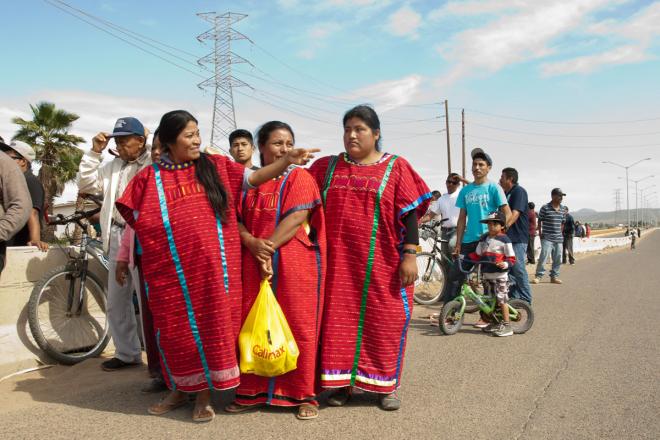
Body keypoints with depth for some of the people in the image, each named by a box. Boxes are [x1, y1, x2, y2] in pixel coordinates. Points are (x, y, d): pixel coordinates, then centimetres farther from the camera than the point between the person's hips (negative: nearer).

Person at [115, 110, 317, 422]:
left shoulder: (216, 166, 5)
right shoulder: (149, 178, 2)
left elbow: (254, 178, 0)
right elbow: (134, 223, 7)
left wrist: (287, 160, -11)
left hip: (212, 268, 0)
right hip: (171, 272, 0)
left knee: (212, 327, 5)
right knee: (177, 330, 10)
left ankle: (204, 395, 22)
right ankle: (179, 391, 31)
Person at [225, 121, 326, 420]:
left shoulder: (299, 177, 3)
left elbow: (296, 218, -9)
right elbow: (237, 220, 7)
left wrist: (268, 248, -14)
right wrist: (253, 244, -12)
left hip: (294, 264, -4)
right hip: (254, 264, 4)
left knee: (299, 328, 0)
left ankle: (304, 395, 13)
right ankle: (252, 392, 21)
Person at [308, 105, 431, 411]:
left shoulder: (396, 167, 1)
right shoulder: (326, 167, 10)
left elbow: (409, 212, -3)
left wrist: (409, 254, -8)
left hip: (382, 262, -2)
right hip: (338, 262, 3)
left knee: (385, 320, 3)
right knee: (339, 319, 7)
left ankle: (385, 385, 18)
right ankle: (341, 382, 20)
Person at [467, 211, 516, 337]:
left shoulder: (504, 239, -6)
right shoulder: (484, 238, 11)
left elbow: (512, 259, -7)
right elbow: (477, 255, 15)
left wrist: (505, 264, -26)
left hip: (500, 275, -6)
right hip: (487, 275, 6)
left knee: (502, 299, -6)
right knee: (492, 300, 13)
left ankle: (506, 326, 0)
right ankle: (495, 323, 25)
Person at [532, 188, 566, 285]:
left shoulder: (563, 209, 9)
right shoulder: (545, 208, -8)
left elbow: (562, 222, 18)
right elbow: (540, 220, -2)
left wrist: (561, 233, 13)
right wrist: (540, 232, -5)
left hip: (558, 238, 6)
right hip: (547, 238, -6)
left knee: (557, 258, 8)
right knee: (544, 256, -12)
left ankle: (554, 276, 19)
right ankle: (538, 276, -3)